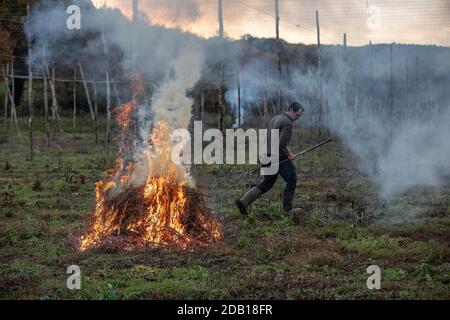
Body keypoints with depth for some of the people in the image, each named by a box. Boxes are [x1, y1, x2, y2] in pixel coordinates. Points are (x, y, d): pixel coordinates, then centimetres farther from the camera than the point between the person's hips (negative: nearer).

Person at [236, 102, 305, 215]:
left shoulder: (274, 119, 14)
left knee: (267, 184, 13)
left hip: (268, 156, 8)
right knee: (291, 181, 10)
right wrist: (289, 154, -8)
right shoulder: (287, 123, -15)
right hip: (280, 157, -8)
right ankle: (288, 208, 16)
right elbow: (282, 144, -24)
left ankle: (244, 201, -1)